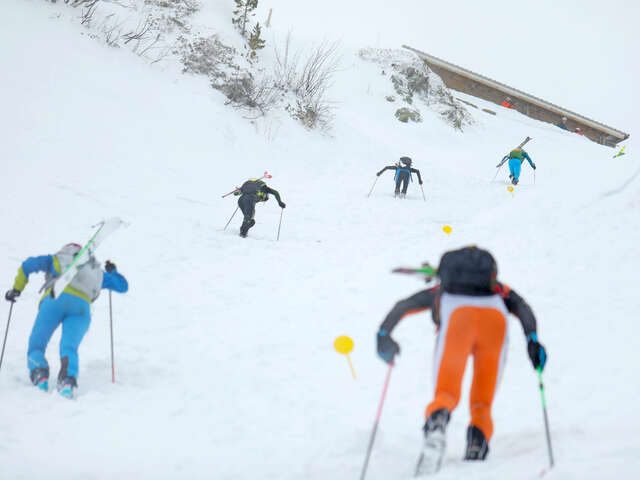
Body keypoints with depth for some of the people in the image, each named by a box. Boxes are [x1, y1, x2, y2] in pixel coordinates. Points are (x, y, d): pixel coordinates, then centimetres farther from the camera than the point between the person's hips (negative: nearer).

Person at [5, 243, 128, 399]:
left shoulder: (58, 260, 30)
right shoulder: (97, 272, 36)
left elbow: (29, 265, 18)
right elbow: (123, 286, 41)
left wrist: (16, 289, 27)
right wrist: (112, 272, 60)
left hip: (54, 300, -2)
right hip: (81, 306, 2)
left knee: (36, 346, 3)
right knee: (69, 347, -13)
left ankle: (40, 375, -28)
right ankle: (68, 377, -45)